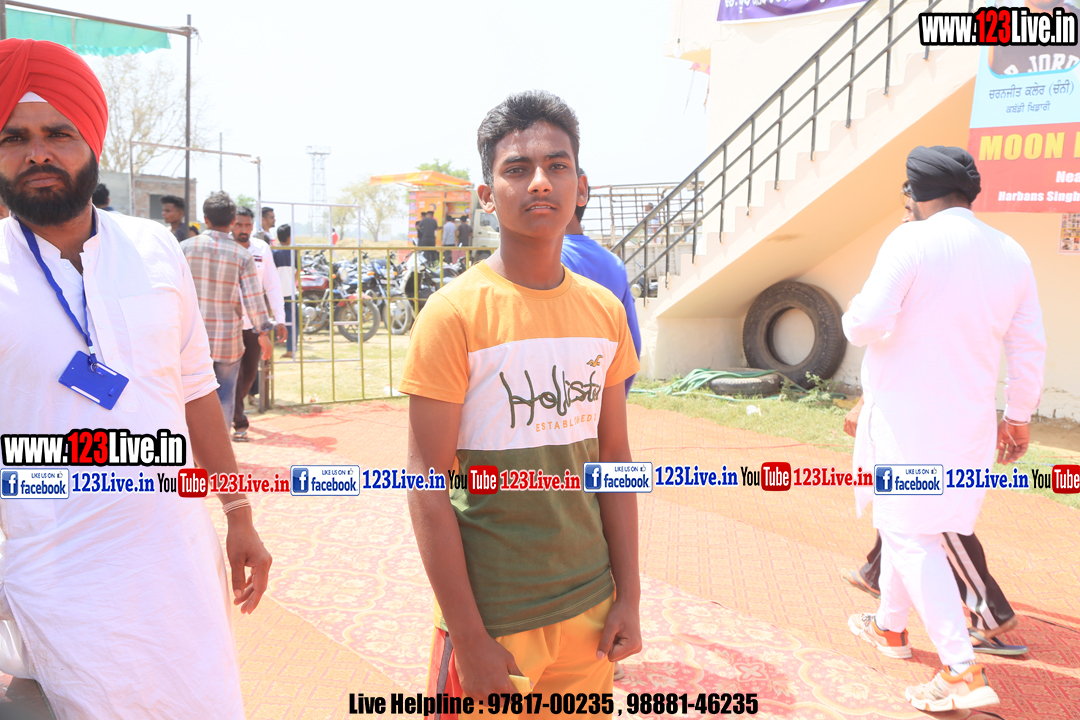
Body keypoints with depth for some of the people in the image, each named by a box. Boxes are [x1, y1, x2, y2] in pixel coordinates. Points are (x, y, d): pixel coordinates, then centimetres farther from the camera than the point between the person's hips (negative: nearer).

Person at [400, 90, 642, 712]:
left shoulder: (605, 311, 2)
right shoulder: (454, 313, -13)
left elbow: (614, 458, 7)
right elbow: (427, 483, -13)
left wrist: (629, 597, 6)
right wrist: (468, 637, -13)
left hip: (590, 607, 5)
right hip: (492, 617, -4)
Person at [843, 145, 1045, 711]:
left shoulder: (911, 241, -14)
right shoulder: (1011, 253, 5)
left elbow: (866, 324, -19)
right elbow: (1029, 347, 8)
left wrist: (853, 314, 5)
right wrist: (1019, 416, 18)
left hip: (907, 416, -7)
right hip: (970, 419, 7)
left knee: (909, 534, -1)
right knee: (910, 524, 22)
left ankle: (963, 672, -7)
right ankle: (891, 626, 37)